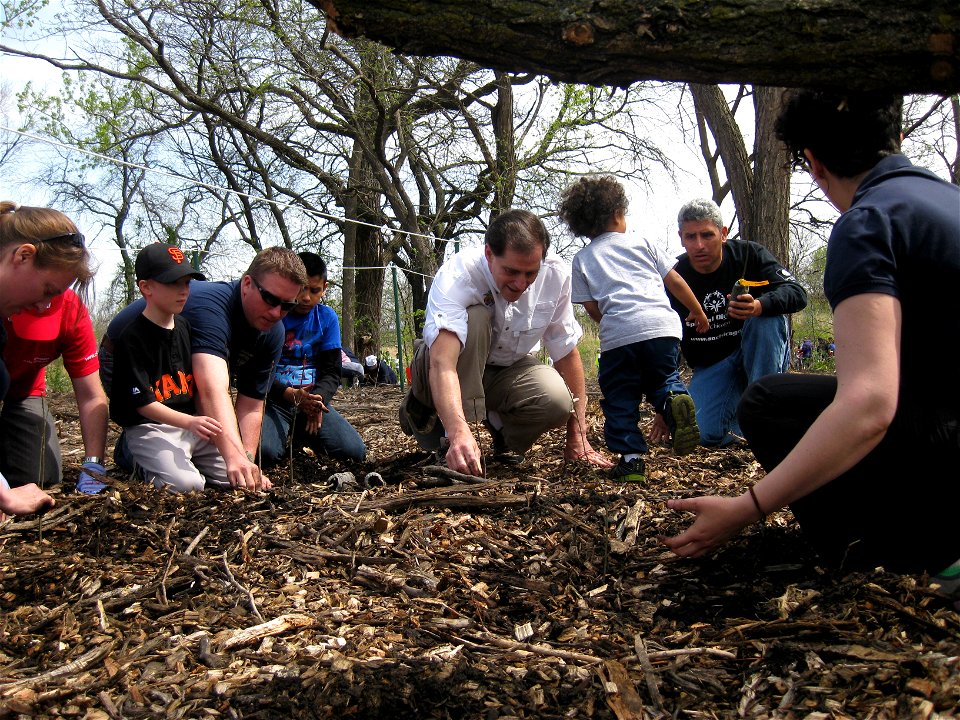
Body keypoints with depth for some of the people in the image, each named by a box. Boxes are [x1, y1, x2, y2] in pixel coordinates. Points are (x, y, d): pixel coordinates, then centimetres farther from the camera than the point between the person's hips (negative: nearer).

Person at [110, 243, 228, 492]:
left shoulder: (185, 328, 9)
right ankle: (142, 461, 2)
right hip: (148, 426, -6)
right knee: (186, 484, -28)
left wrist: (206, 423, 0)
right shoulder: (131, 338, -13)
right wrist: (189, 422, -29)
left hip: (191, 421, 6)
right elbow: (143, 403, -16)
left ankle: (183, 460, 13)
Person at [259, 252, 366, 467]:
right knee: (265, 452, -34)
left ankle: (301, 436, 11)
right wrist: (291, 394, -26)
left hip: (314, 399, 3)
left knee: (355, 452, -17)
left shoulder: (327, 317, 5)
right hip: (275, 400, -3)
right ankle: (287, 437, 4)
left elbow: (331, 371, 3)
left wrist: (319, 397, -21)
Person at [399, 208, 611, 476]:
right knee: (474, 318, -35)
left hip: (510, 369, 3)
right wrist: (459, 432, -62)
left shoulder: (556, 275, -18)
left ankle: (501, 426, 3)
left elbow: (567, 353, -8)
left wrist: (577, 437, -8)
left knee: (558, 399, -30)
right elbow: (442, 363, -46)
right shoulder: (458, 276, -31)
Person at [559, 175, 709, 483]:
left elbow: (592, 308, 12)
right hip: (662, 324, 2)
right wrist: (698, 312, 32)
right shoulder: (641, 243, 19)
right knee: (662, 377, 21)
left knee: (620, 398, 9)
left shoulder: (581, 259, 16)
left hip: (617, 332, -2)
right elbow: (675, 281, 19)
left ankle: (631, 458, 0)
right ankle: (675, 399, -12)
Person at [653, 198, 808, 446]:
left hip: (762, 356, 0)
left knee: (768, 316, -32)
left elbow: (797, 293, -22)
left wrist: (759, 306, -46)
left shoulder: (748, 254, -12)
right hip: (711, 367, 1)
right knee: (705, 433, -24)